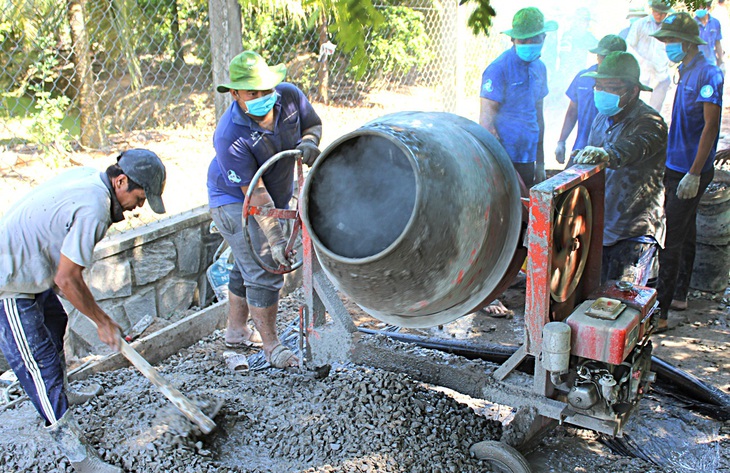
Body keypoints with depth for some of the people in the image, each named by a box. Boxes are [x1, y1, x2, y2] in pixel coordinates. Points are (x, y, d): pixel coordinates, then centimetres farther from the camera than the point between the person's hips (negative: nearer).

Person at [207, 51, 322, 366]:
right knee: (263, 269, -11)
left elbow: (313, 124, 2)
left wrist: (308, 142, -22)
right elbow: (254, 193, -33)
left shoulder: (289, 96, -18)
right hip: (235, 201, -7)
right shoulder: (230, 136, -33)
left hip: (277, 198, 7)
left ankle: (236, 329, 37)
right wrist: (275, 238, -35)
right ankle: (271, 344, 4)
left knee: (249, 265, 19)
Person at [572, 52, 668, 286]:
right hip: (599, 227, 7)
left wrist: (607, 154, -57)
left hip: (635, 231, -7)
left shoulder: (650, 123, -14)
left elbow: (631, 149, -38)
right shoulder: (602, 119, 10)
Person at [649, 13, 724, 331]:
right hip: (677, 167, 9)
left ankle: (660, 312, -4)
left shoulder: (707, 74, -16)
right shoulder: (686, 73, 11)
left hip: (690, 172, -9)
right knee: (685, 234, 18)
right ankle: (679, 295, 31)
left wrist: (694, 174, -23)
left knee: (670, 240, -9)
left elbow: (711, 125, -20)